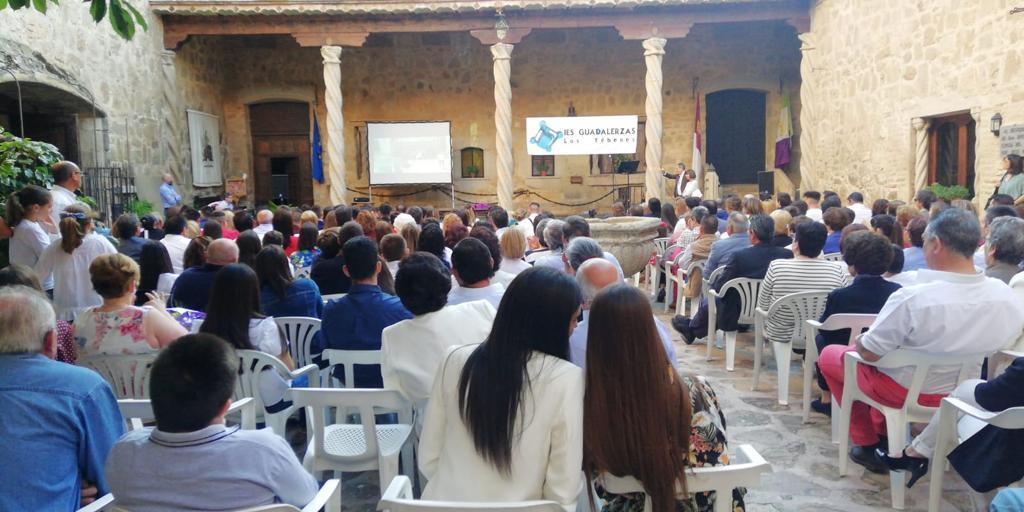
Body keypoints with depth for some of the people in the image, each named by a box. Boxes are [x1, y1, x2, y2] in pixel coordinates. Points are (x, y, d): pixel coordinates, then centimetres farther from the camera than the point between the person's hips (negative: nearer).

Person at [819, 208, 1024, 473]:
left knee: (829, 354, 18)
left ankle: (868, 444, 25)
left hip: (906, 390, -6)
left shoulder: (913, 298, -34)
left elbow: (869, 352, -23)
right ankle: (884, 432, 37)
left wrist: (860, 342, 0)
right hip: (963, 389, 6)